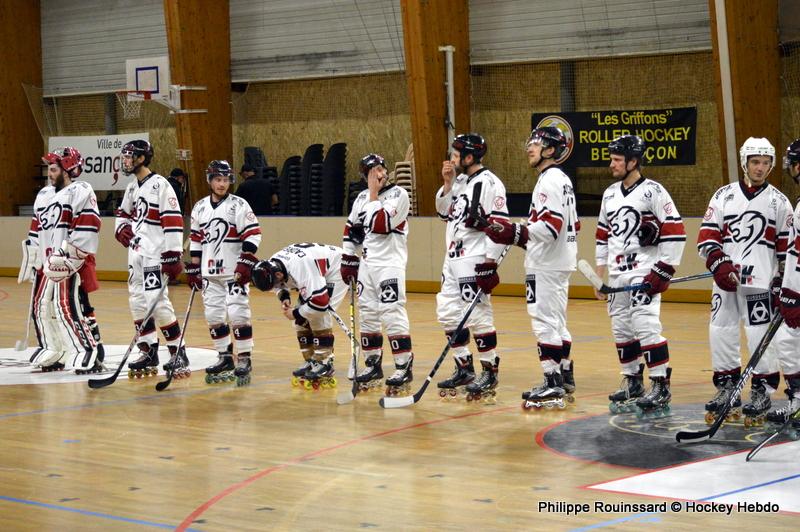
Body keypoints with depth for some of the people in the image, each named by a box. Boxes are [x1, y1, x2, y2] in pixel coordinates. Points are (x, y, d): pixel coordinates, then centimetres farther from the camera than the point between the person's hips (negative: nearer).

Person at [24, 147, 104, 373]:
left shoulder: (81, 192, -8)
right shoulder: (44, 195, 19)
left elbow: (86, 230, -17)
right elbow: (36, 231, 25)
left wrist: (67, 257, -20)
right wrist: (31, 261, 21)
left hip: (71, 263, -9)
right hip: (47, 263, 9)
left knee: (69, 308, -16)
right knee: (41, 306, 10)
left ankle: (91, 354, -11)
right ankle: (53, 354, 23)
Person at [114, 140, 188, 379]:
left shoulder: (159, 185, -12)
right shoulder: (132, 187, 16)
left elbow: (173, 221, -17)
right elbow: (123, 213, 33)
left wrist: (172, 257, -21)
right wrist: (121, 228, 9)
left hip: (155, 255, -9)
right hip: (136, 255, 9)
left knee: (157, 303, -13)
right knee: (138, 302, 10)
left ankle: (178, 354, -6)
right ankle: (149, 353, 18)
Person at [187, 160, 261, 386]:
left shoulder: (239, 205, -5)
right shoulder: (200, 207, 11)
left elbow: (253, 235, -11)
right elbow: (196, 239, 17)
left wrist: (245, 263, -18)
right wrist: (193, 268, 14)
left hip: (235, 272, -5)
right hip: (210, 273, 5)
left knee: (237, 314, -11)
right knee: (214, 316, 6)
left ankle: (244, 359, -4)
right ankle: (225, 358, 15)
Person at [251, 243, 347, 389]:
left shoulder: (300, 268, -41)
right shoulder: (270, 267, -16)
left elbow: (320, 301, -40)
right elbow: (279, 284, 10)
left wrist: (296, 314, -25)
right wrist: (284, 297, -11)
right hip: (318, 276, 9)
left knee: (318, 316, -20)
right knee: (302, 319, 1)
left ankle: (324, 362, -13)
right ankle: (310, 361, 11)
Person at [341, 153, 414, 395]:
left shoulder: (398, 194, -8)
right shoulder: (362, 198, 13)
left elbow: (381, 225, -20)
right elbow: (351, 231, 19)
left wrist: (375, 194, -13)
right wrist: (348, 262, 15)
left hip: (390, 263, -7)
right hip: (366, 263, 7)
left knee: (392, 313, -14)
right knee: (367, 313, 9)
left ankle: (404, 368, -12)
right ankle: (373, 365, 19)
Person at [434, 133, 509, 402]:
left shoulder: (489, 183, -14)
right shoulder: (460, 181, 14)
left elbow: (500, 225, -18)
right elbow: (445, 212, 21)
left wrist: (490, 262, -20)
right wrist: (448, 183, 6)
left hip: (475, 261, -10)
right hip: (454, 259, 10)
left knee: (478, 316, -7)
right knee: (448, 312, 11)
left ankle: (490, 372, 3)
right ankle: (464, 369, 20)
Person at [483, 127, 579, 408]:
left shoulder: (550, 180, -15)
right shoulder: (561, 180, 18)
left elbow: (550, 227, -24)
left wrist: (514, 233, -26)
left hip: (546, 267, -11)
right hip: (558, 263, 11)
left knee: (545, 321, -10)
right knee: (556, 322, 16)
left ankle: (553, 385, -11)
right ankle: (565, 378, 22)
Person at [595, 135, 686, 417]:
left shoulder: (653, 192, -9)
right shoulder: (610, 194, 14)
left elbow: (675, 233, -13)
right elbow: (603, 235, 21)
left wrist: (662, 272, -15)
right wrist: (599, 276, 18)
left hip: (644, 274, -8)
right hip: (617, 277, 8)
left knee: (645, 327, -14)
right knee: (622, 331, 10)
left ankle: (660, 388, -9)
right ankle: (633, 383, 21)